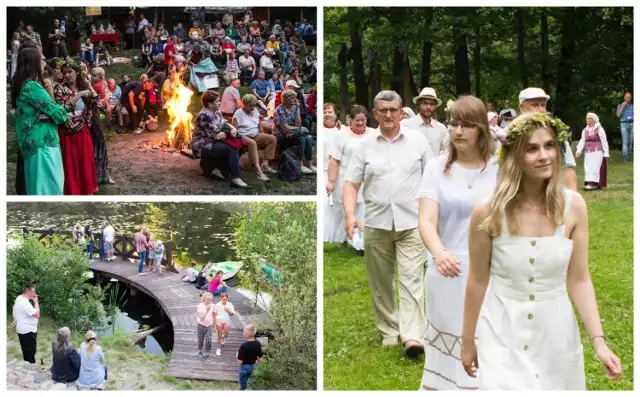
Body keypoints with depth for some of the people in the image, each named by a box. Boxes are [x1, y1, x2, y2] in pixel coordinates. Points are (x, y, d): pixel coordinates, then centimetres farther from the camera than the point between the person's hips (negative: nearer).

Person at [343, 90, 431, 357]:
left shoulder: (418, 141, 5)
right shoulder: (365, 145, 5)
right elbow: (351, 183, 5)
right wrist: (349, 214, -10)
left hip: (411, 222, -2)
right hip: (376, 224, 2)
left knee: (412, 279, -9)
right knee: (380, 282, 8)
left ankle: (413, 336, -14)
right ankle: (389, 331, 20)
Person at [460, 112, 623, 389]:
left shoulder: (573, 206, -8)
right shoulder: (488, 212, -13)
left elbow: (579, 280, -3)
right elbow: (478, 282, -2)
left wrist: (598, 341, -10)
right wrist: (468, 341, 5)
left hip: (557, 335, 2)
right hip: (503, 336, -2)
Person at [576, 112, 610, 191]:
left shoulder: (599, 129, -4)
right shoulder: (585, 130, 13)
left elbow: (604, 141, -4)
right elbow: (582, 140, 7)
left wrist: (606, 153, -6)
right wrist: (579, 150, -8)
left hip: (597, 151, -6)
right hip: (588, 152, 6)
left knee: (594, 167, -11)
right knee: (588, 168, 2)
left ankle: (593, 184, -15)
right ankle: (588, 183, 5)